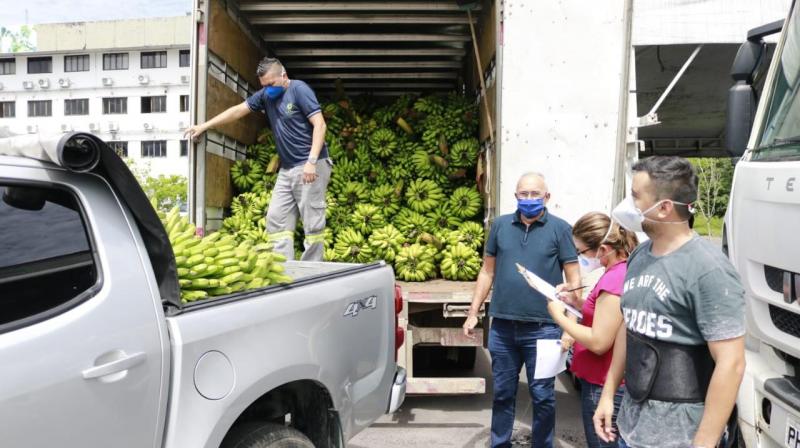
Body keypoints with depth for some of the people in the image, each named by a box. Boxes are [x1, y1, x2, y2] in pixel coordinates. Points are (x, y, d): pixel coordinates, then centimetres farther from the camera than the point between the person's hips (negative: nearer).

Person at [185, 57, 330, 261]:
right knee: (276, 219, 4)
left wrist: (311, 161, -22)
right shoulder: (266, 95, 14)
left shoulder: (300, 90, -7)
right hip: (287, 168, 8)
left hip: (310, 166, -8)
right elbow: (237, 110, 18)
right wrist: (204, 126, 17)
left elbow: (319, 125, -14)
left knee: (312, 222, -5)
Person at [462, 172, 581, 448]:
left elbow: (574, 279, -3)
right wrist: (473, 313, 9)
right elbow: (488, 272, 11)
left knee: (542, 396, 10)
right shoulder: (500, 225, 5)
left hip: (542, 329, -3)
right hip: (502, 327, 3)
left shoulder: (560, 229, -3)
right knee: (503, 393, 16)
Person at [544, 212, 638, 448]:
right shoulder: (624, 270, 5)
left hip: (604, 387, -10)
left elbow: (599, 342, -26)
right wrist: (578, 302, 4)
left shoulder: (614, 279, -26)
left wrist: (559, 316, -16)